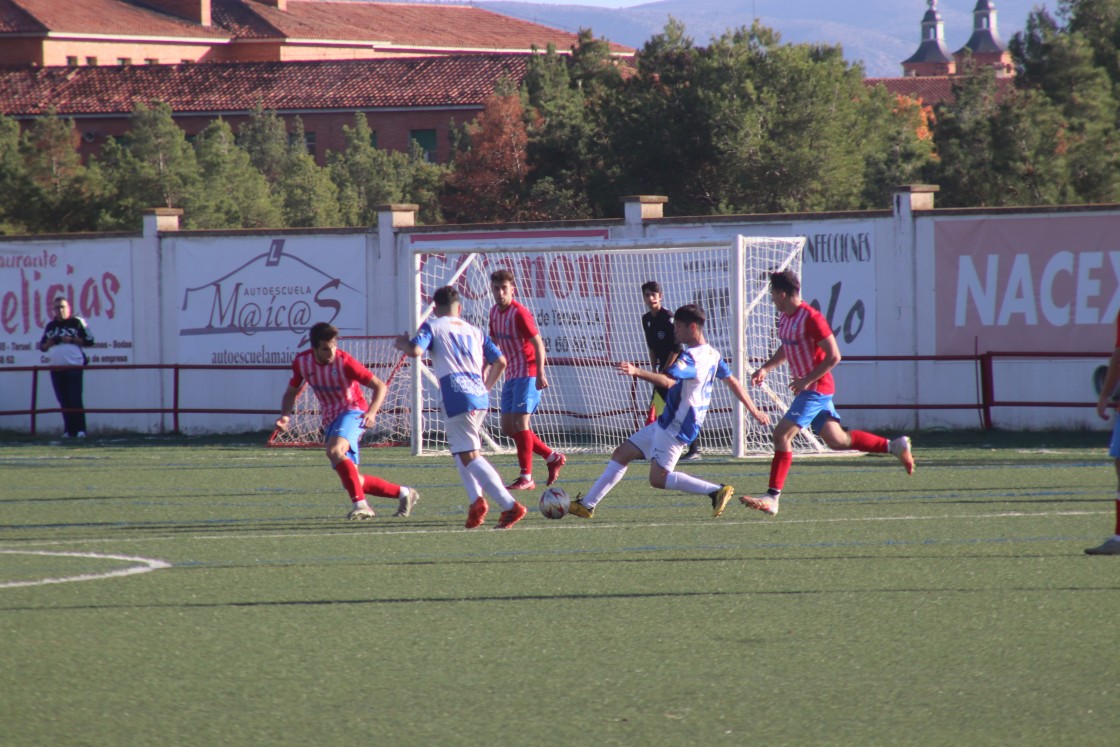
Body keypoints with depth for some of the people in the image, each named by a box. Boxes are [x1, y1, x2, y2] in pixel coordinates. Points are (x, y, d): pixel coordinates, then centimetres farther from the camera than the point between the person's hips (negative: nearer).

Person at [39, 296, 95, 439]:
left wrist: (71, 340, -12)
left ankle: (80, 429, -12)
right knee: (64, 401, 4)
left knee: (75, 400, -10)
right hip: (56, 368, 5)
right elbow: (42, 346, 16)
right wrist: (51, 342, -5)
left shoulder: (77, 322, 2)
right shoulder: (50, 326, 15)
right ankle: (69, 430, 7)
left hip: (74, 367, -5)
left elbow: (89, 341, -3)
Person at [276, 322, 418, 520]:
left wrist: (372, 412, -33)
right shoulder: (302, 362, -3)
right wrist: (285, 415, -8)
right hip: (330, 420, 7)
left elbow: (380, 386, -15)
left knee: (334, 451, -36)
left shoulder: (344, 362, -18)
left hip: (352, 413, -7)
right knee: (352, 480, 4)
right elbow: (291, 392, 13)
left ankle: (360, 504, -37)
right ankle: (403, 493, 19)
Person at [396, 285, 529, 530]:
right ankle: (476, 499, 2)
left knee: (470, 457, -8)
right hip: (480, 398, 6)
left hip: (457, 397, -6)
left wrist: (401, 344, 12)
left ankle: (510, 506, -20)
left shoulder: (432, 326, 7)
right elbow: (500, 361, 17)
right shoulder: (474, 331, 22)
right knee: (460, 450, 24)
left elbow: (415, 350, -10)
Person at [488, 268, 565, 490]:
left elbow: (538, 343, -17)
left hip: (528, 374, -9)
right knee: (508, 427, 6)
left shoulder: (519, 313, -15)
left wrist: (540, 374, -25)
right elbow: (494, 344, 22)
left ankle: (526, 478, -10)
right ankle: (552, 457, 19)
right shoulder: (494, 312, 9)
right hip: (512, 376, 9)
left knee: (520, 422, -13)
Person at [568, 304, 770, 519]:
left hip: (676, 427, -11)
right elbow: (733, 382, 19)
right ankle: (587, 505, 13)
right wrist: (754, 411, 28)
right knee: (621, 454, 11)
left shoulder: (691, 356, -21)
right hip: (667, 423, 11)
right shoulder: (712, 354, 10)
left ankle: (716, 491, -11)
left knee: (658, 478, -14)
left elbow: (668, 381, -36)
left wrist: (637, 371, -48)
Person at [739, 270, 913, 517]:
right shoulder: (784, 317, 9)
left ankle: (772, 499, -18)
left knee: (782, 433, -17)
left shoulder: (811, 318, -19)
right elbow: (785, 350, 25)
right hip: (806, 388, 10)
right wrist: (765, 368, 9)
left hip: (816, 388, -10)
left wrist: (807, 380, -22)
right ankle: (895, 446, 24)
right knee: (836, 440, 14)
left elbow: (833, 356, -20)